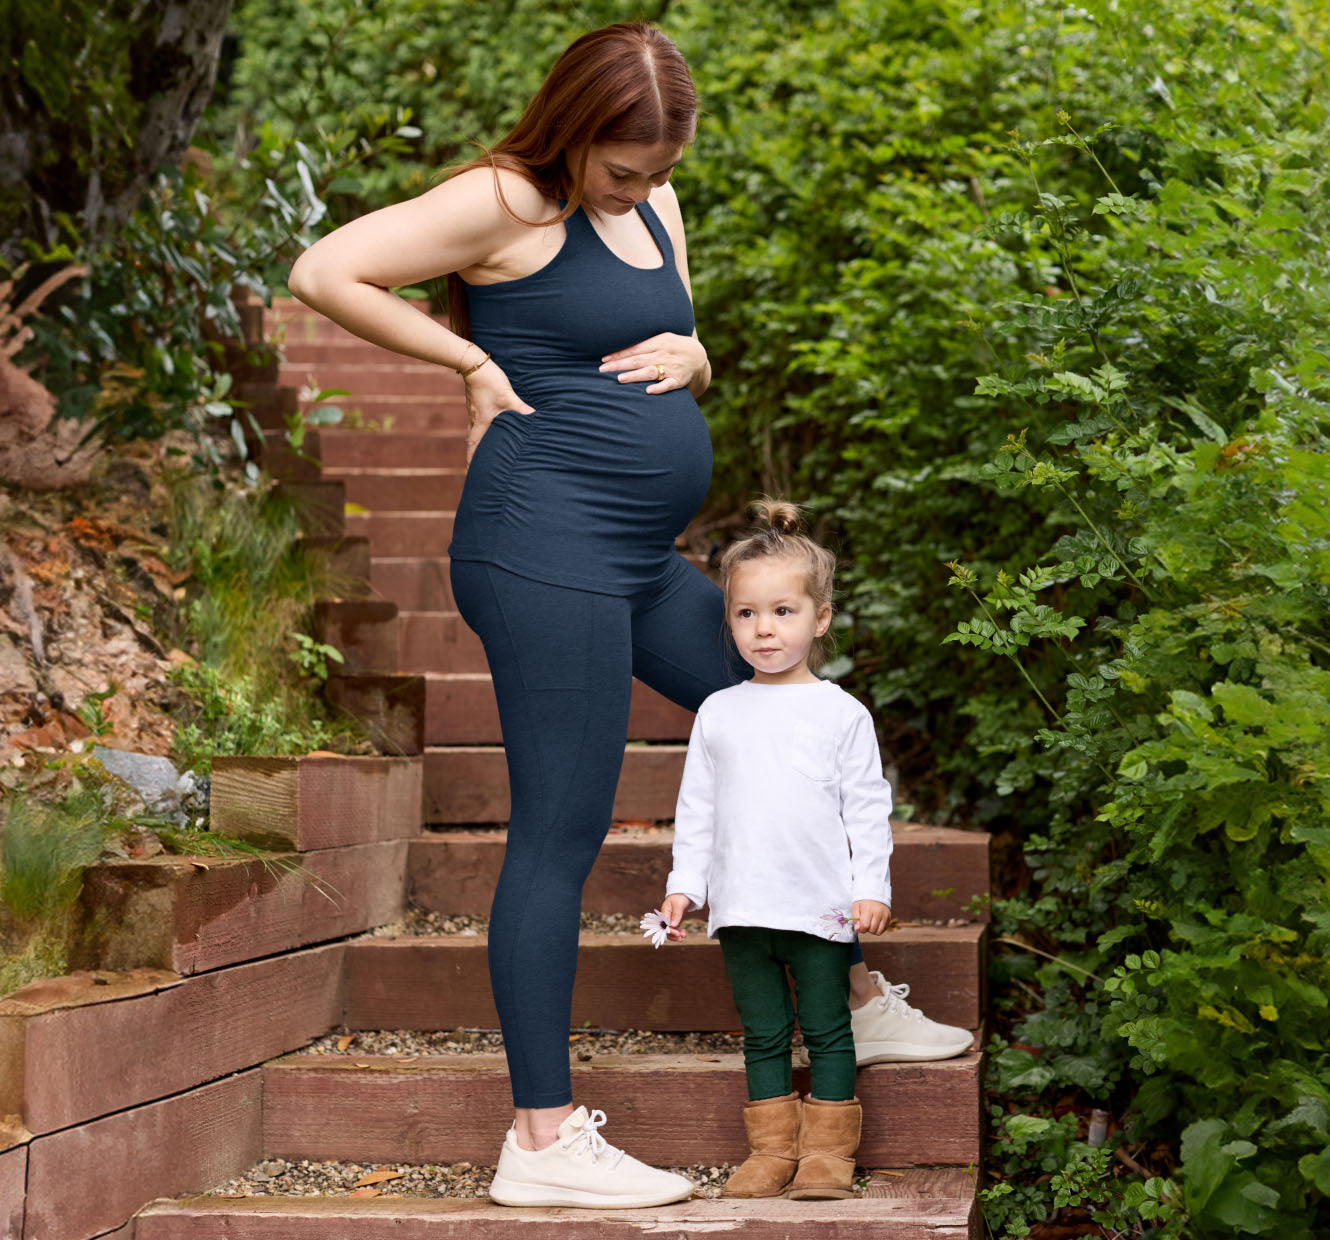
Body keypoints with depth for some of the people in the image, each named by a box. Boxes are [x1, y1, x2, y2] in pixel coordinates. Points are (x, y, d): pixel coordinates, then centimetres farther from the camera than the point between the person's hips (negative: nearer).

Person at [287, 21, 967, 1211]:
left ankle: (848, 993, 35)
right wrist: (476, 361, -12)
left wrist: (688, 356, 3)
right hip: (546, 547, -9)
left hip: (644, 559, 9)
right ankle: (544, 1138, -5)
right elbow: (324, 273, -17)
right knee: (560, 832, -9)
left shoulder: (656, 206, 16)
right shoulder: (508, 202, -9)